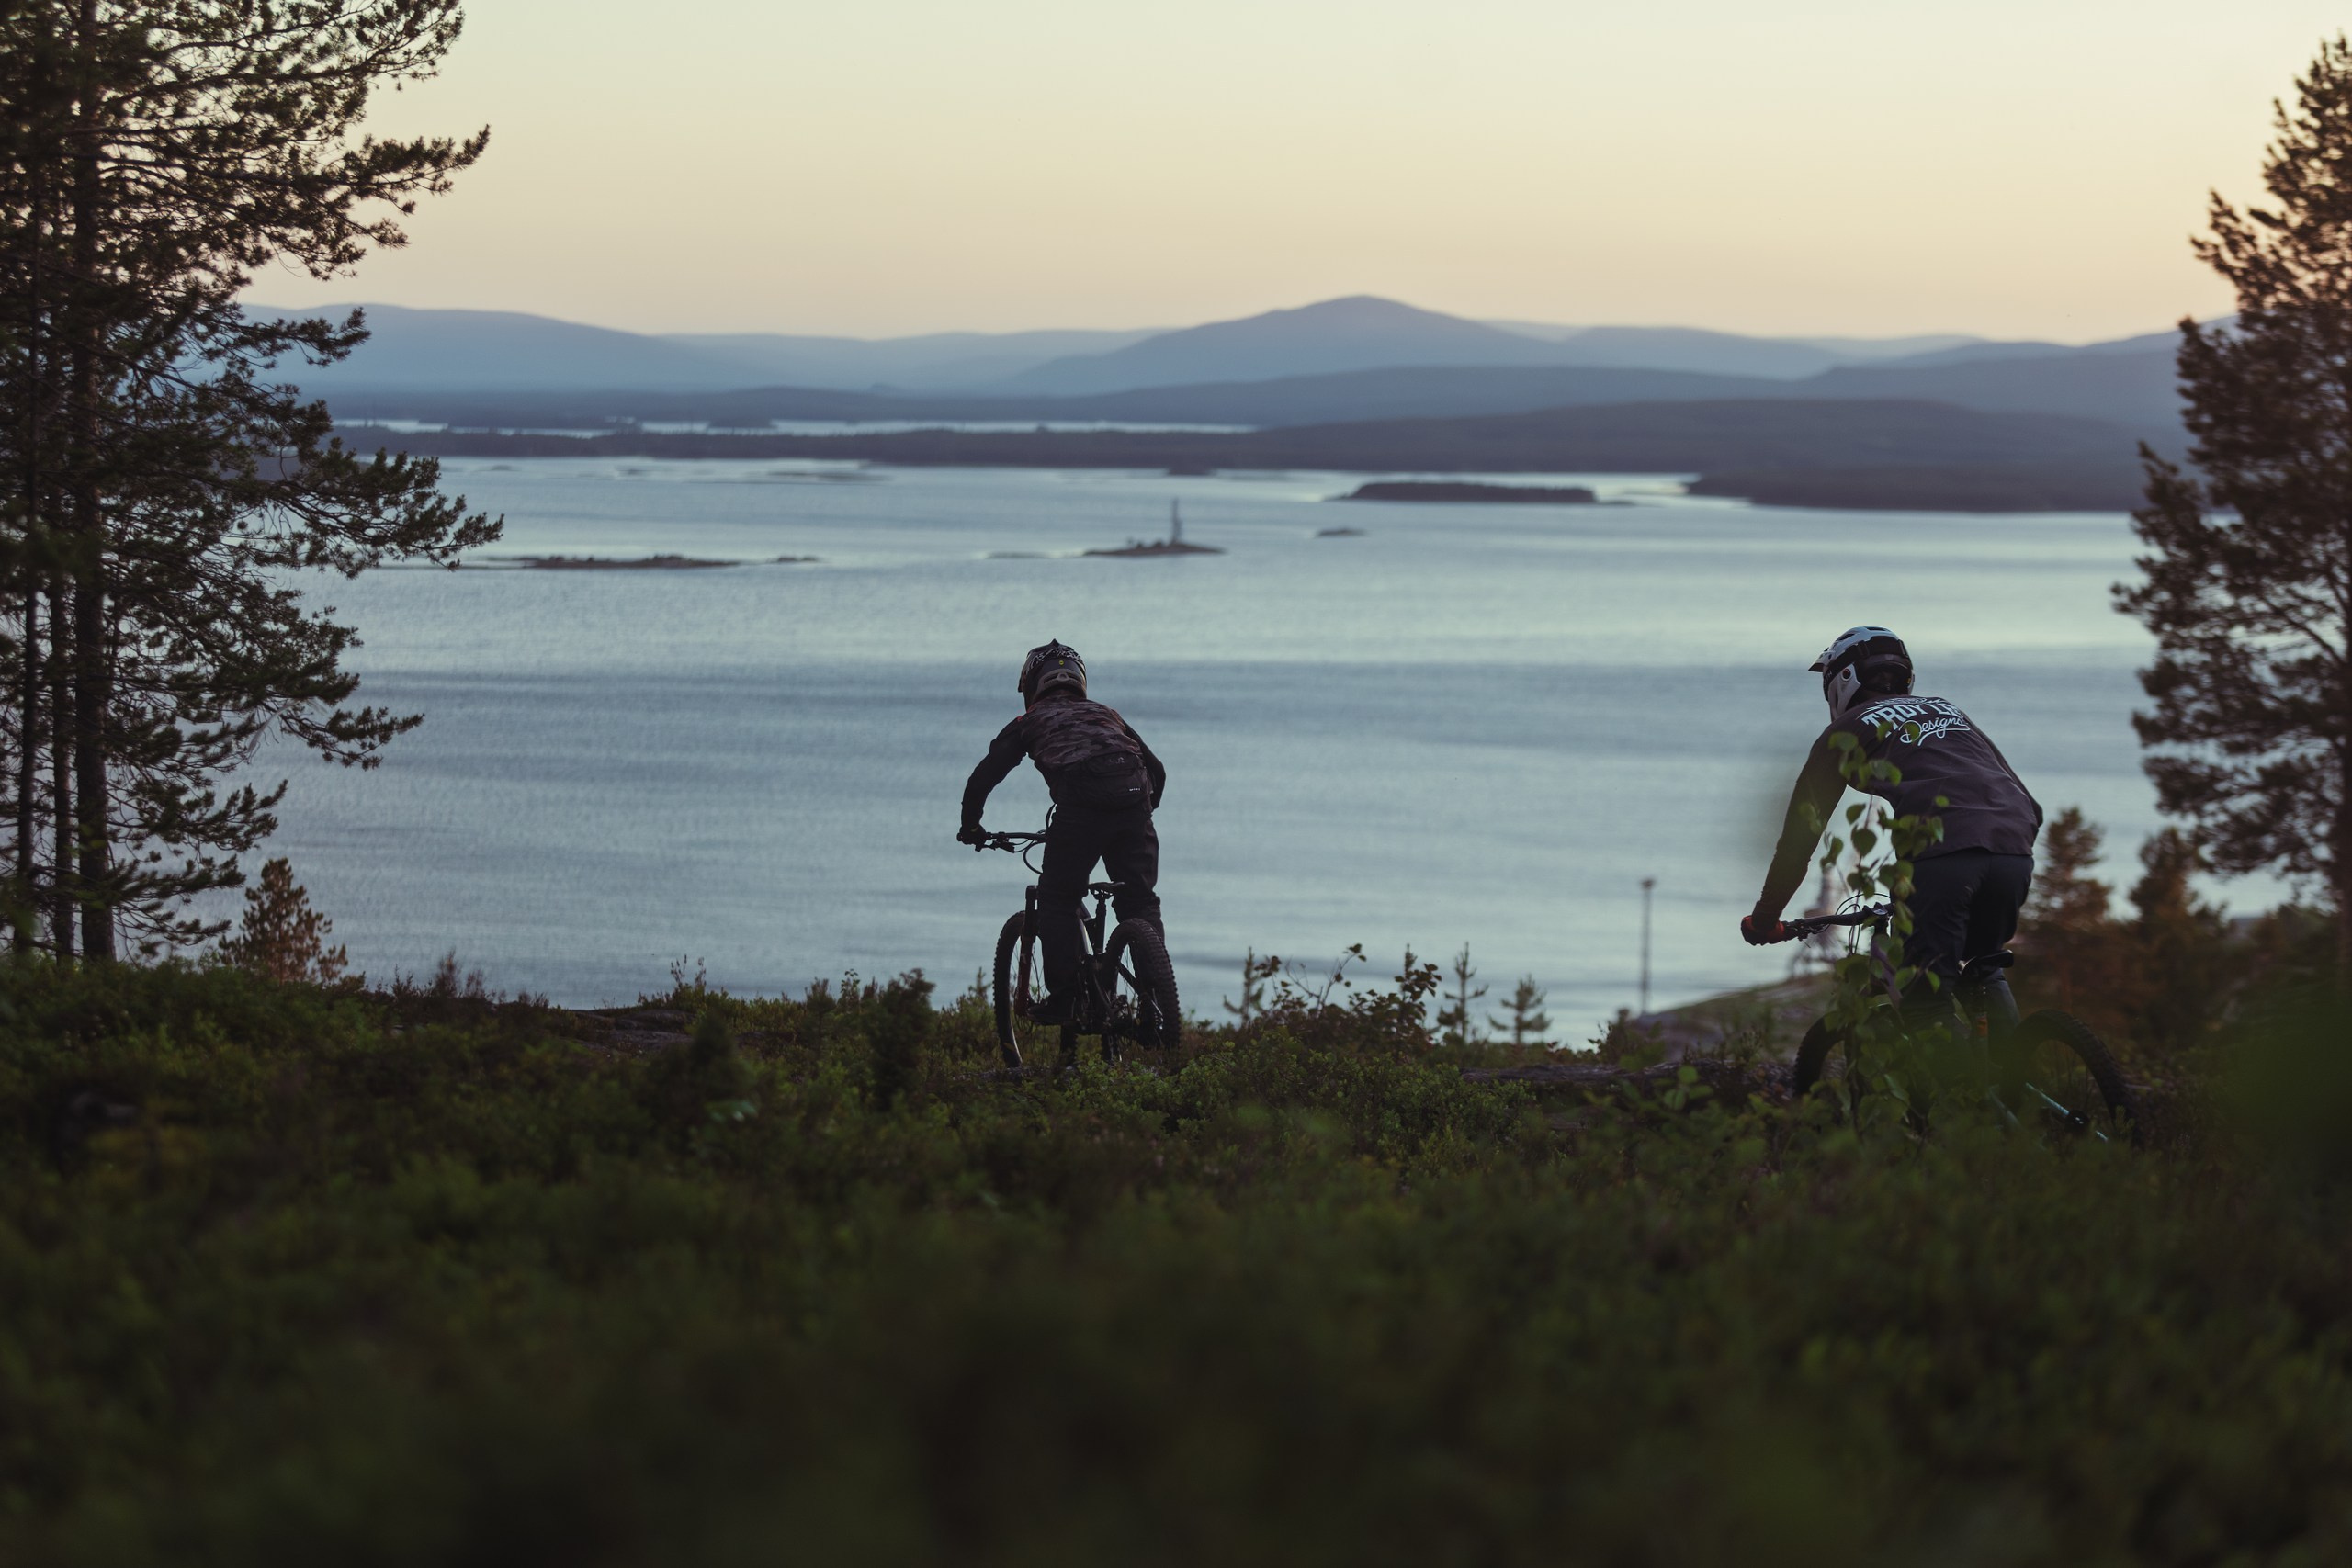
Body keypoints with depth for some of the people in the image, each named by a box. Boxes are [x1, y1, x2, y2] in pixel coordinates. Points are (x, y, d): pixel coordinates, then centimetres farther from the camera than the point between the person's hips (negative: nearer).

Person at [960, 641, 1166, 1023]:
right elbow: (1157, 770, 33)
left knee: (1056, 901, 12)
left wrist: (971, 827, 35)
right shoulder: (1105, 714, 33)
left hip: (1079, 806, -3)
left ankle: (1063, 996, 5)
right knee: (1139, 901, 13)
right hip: (1132, 804, 3)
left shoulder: (1030, 722, 24)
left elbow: (983, 778, 19)